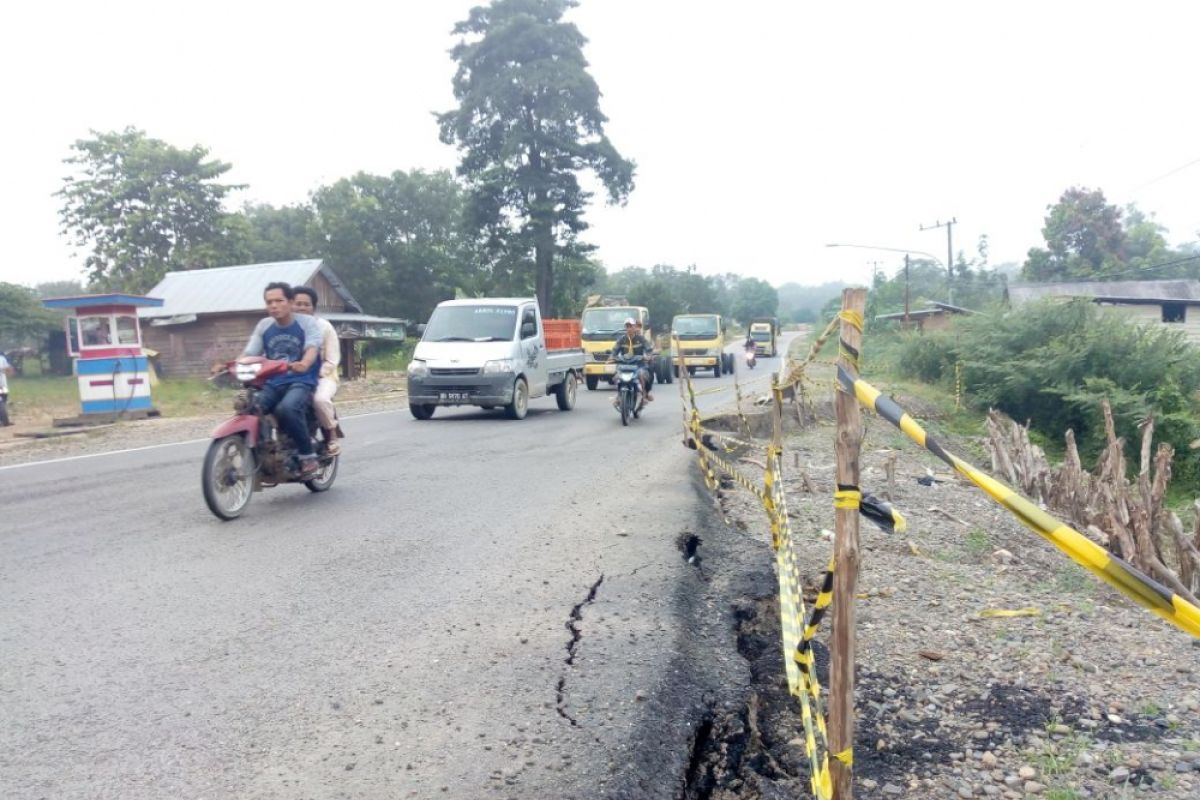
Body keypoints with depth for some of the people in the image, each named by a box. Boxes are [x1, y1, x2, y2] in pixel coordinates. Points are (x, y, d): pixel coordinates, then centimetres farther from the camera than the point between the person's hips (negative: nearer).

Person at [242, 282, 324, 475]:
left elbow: (312, 348, -18)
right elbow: (249, 354, 6)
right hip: (272, 383, 5)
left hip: (301, 382, -4)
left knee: (286, 409, -35)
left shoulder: (307, 323, -1)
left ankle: (308, 454, -18)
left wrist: (303, 364, -41)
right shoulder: (263, 326, 13)